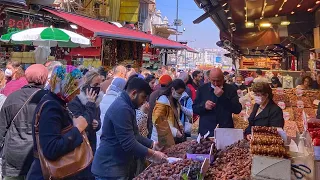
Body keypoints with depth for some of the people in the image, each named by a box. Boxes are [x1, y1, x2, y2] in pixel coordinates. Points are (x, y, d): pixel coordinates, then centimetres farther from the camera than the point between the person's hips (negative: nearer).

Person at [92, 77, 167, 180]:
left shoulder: (126, 106, 11)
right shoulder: (122, 108, -23)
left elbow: (134, 136, 18)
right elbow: (129, 144, -27)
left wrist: (152, 144, 6)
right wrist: (152, 154, -18)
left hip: (120, 166, 10)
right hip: (110, 168, -10)